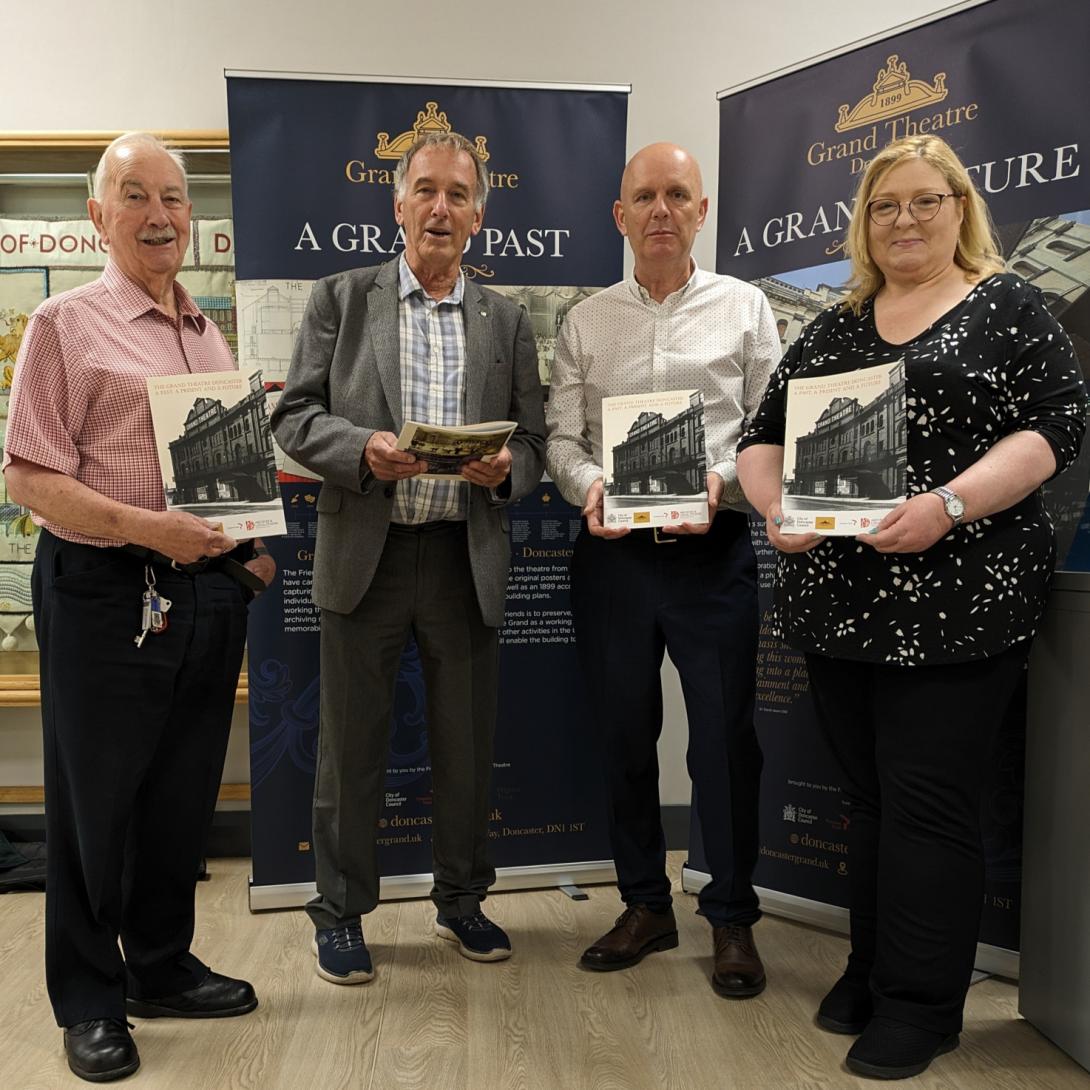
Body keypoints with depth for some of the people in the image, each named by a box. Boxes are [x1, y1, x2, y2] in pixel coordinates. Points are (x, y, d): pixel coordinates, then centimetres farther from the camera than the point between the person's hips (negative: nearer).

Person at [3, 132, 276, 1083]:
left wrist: (253, 544, 8)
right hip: (105, 589, -6)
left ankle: (163, 968, 33)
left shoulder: (209, 334, 15)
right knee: (96, 800, 7)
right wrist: (145, 526, -21)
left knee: (184, 795, 15)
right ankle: (90, 1001, 25)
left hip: (209, 588, 6)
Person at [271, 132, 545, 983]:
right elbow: (295, 416, 0)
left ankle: (462, 900, 32)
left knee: (466, 744, 12)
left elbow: (532, 443, 8)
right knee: (352, 744, 7)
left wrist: (505, 471, -14)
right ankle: (341, 912, 25)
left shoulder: (508, 322, 10)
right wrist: (364, 450, -19)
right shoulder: (341, 299, 5)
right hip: (365, 555, -1)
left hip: (467, 558, 2)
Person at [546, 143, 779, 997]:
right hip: (612, 550, 2)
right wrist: (590, 486, -14)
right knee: (624, 734, 10)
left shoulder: (744, 308, 6)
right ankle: (646, 905, 29)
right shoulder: (587, 320, 10)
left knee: (725, 736, 2)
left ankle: (732, 918, 22)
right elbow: (562, 436, 6)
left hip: (713, 549, -2)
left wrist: (721, 480, -16)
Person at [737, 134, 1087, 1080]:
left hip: (956, 602, -4)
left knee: (928, 804, -1)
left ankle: (921, 1004, 15)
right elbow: (765, 436, 13)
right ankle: (872, 969, 30)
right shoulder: (834, 329, 16)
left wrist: (949, 505, -21)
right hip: (838, 602, 5)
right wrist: (776, 508, -7)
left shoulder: (1007, 309, 3)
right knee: (870, 796, 14)